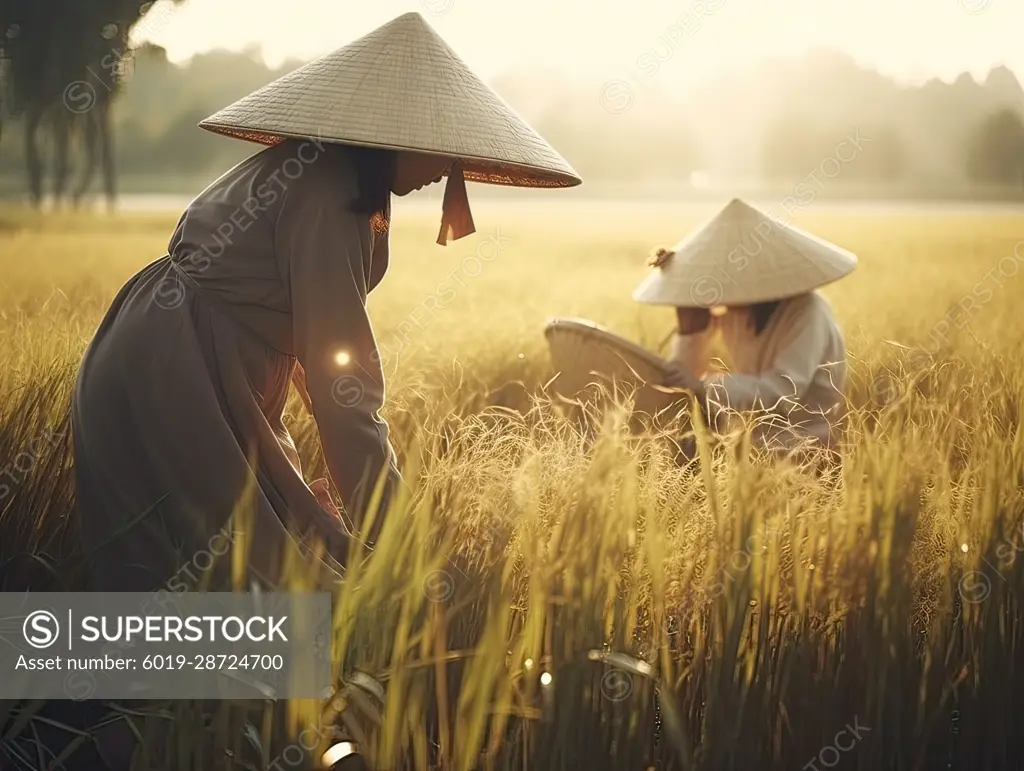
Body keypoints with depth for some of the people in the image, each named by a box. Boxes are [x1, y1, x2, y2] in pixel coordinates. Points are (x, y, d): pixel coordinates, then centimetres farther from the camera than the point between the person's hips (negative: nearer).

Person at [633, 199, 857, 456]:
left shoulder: (806, 311, -13)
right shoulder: (733, 315, 7)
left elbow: (782, 392, -26)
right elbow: (679, 386, 3)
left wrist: (704, 386, -36)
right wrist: (689, 328, -11)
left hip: (798, 458, -7)